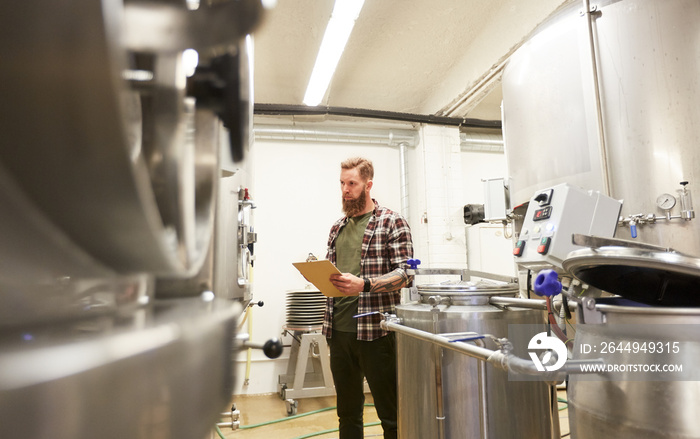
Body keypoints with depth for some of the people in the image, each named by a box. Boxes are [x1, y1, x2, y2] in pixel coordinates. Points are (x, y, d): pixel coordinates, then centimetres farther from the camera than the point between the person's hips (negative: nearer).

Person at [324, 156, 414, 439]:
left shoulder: (392, 222, -3)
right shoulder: (338, 227, 15)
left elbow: (405, 274, -11)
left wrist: (364, 284, -24)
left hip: (375, 329, -5)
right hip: (338, 329, 6)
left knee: (391, 413, 7)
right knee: (347, 412, 18)